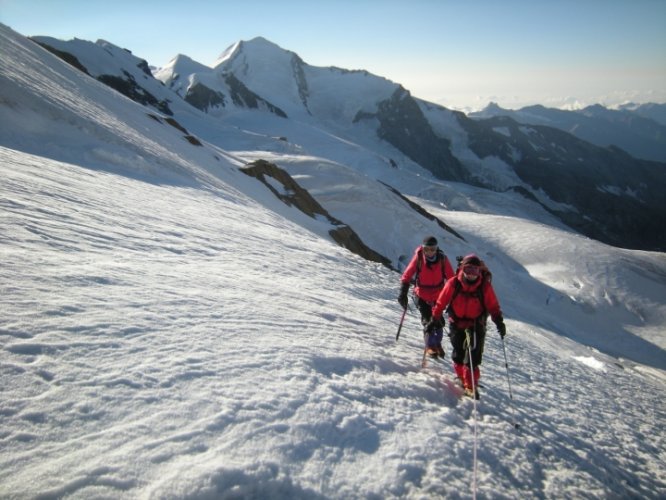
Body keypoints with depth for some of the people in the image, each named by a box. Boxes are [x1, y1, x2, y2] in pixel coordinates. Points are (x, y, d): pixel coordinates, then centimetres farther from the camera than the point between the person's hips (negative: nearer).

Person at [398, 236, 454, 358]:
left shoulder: (442, 259, -14)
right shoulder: (418, 257, -18)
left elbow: (451, 278, -6)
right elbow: (407, 275, -11)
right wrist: (403, 293, -14)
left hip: (438, 295, 2)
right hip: (422, 294, -2)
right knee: (427, 320, -7)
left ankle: (437, 343, 34)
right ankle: (430, 346, 11)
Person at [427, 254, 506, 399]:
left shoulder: (485, 286, -11)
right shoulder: (454, 283, -12)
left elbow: (493, 305, -3)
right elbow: (441, 302, -5)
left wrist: (499, 321, -15)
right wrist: (435, 319, -6)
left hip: (476, 324, -1)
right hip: (456, 323, 1)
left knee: (473, 357, -9)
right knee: (458, 355, 8)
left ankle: (471, 385, 0)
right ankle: (462, 378, 29)